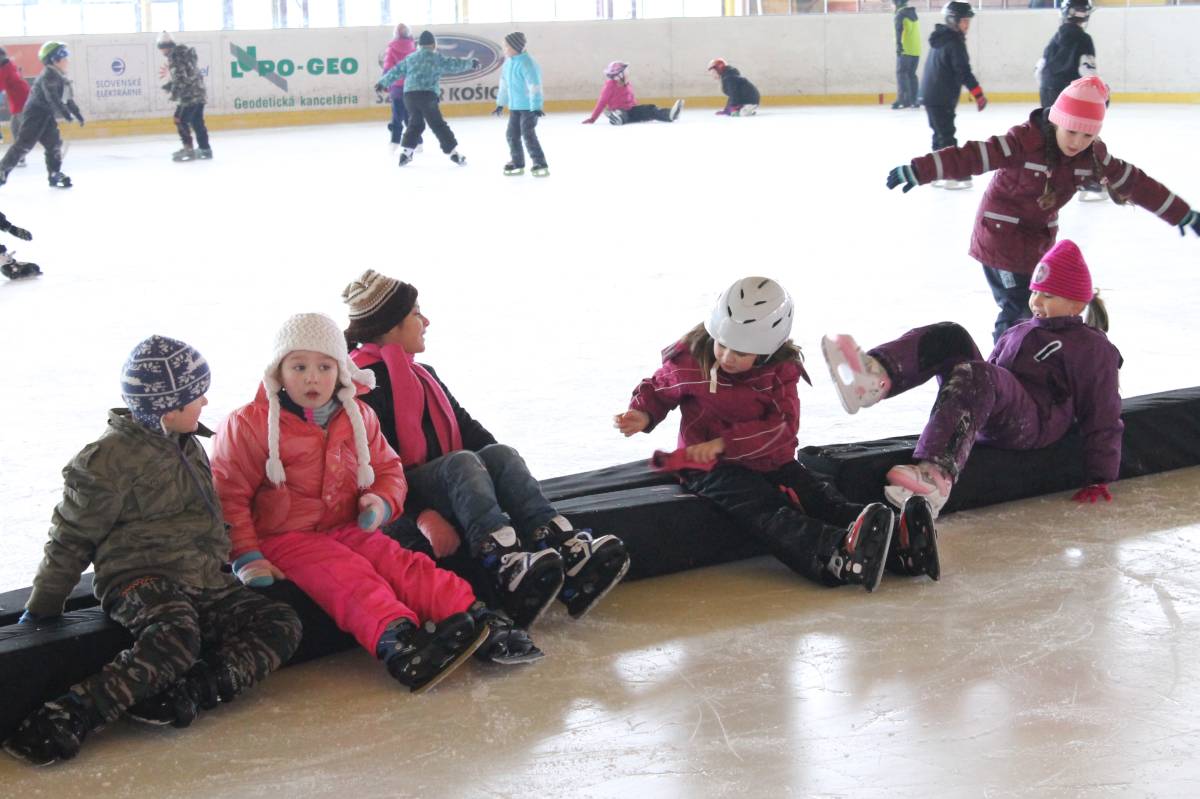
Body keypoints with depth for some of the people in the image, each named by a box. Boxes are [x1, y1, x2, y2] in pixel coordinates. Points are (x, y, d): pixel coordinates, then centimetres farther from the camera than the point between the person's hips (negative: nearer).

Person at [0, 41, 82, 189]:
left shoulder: (61, 78, 14)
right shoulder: (49, 76, -17)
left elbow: (68, 98, 22)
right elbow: (52, 97, -29)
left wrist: (77, 113, 16)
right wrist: (64, 111, -36)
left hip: (46, 115, 10)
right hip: (34, 113, -10)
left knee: (54, 142, 4)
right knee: (25, 143, -12)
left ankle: (54, 174, 9)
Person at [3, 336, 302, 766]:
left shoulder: (187, 445, 17)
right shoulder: (109, 458, -8)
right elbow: (71, 540, -2)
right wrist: (42, 608, 1)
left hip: (203, 582, 8)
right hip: (139, 580, -8)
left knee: (281, 624, -14)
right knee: (177, 637, -40)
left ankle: (181, 694, -32)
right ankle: (66, 718, -45)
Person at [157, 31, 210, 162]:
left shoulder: (175, 57, -13)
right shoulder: (182, 53, 17)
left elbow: (181, 77, -22)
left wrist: (175, 92, -17)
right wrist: (169, 85, 21)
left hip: (190, 94, -10)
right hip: (199, 92, 10)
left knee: (181, 119, -6)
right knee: (197, 121, 15)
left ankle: (188, 149, -8)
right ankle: (205, 149, 18)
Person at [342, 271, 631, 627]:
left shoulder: (424, 374, 25)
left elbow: (464, 425, 17)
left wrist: (507, 471, 1)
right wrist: (421, 513, -27)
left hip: (446, 486, 7)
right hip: (401, 496, -7)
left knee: (499, 453, -20)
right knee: (462, 462, -33)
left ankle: (566, 549, -43)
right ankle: (509, 570, -60)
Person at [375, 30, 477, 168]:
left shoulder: (410, 59, 19)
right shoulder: (436, 58, 5)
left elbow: (396, 71, 24)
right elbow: (453, 65, 3)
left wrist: (383, 83, 36)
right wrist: (471, 63, 15)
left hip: (409, 95, 5)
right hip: (427, 95, -5)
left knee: (415, 123, 21)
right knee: (438, 124, -1)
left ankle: (405, 152, 16)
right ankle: (454, 153, -1)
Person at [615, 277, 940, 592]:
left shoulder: (780, 369, -1)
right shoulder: (689, 361, -4)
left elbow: (783, 426, -11)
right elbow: (656, 390, 13)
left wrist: (724, 442, -21)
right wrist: (642, 415, -11)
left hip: (769, 461, 4)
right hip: (711, 469, -4)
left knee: (822, 499, -20)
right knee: (765, 511, -33)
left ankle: (900, 547, -41)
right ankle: (840, 556, -62)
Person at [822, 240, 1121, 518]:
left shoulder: (1094, 348, 16)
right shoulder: (1017, 333, 35)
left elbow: (1104, 418, 9)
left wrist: (1099, 479, 1)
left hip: (1034, 423, -6)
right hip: (989, 422, 6)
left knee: (974, 377, -37)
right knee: (949, 337, -13)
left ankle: (936, 475, -60)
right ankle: (877, 375, -44)